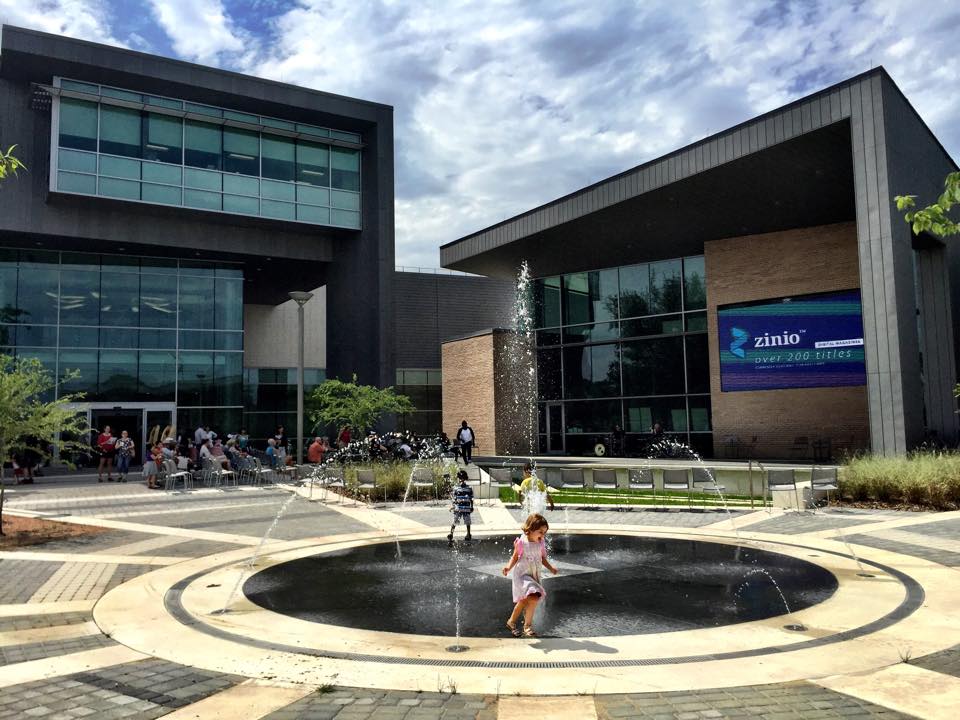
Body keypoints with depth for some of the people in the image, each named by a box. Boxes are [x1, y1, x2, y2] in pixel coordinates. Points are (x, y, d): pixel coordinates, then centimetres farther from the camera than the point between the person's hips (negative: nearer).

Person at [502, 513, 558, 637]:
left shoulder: (541, 544, 0)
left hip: (534, 575, 6)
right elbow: (515, 557, -5)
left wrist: (551, 568, -4)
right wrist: (509, 567, -21)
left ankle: (512, 621, 30)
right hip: (521, 574, -6)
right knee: (533, 597, -21)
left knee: (523, 601, 11)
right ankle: (527, 626, -1)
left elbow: (543, 559, 11)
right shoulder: (521, 542, -14)